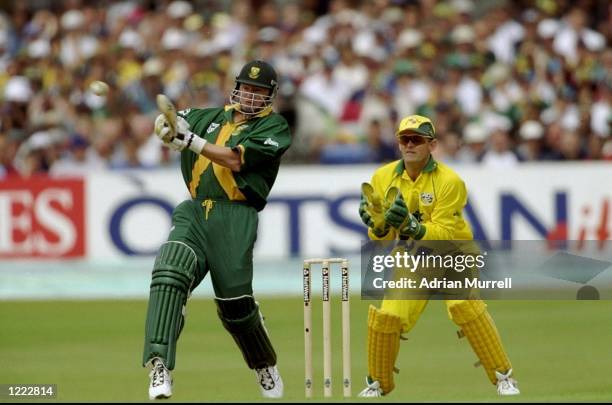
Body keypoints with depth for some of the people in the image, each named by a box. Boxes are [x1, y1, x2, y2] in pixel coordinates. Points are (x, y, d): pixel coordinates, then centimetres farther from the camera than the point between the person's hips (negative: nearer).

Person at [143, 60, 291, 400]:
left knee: (235, 303, -4)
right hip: (195, 212, 4)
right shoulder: (214, 117, 22)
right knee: (169, 273, -23)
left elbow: (235, 159, -9)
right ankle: (159, 367, -32)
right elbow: (165, 125, 19)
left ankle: (266, 368, 26)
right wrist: (169, 125, -6)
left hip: (235, 217, -3)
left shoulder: (274, 128, 5)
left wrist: (190, 141, -15)